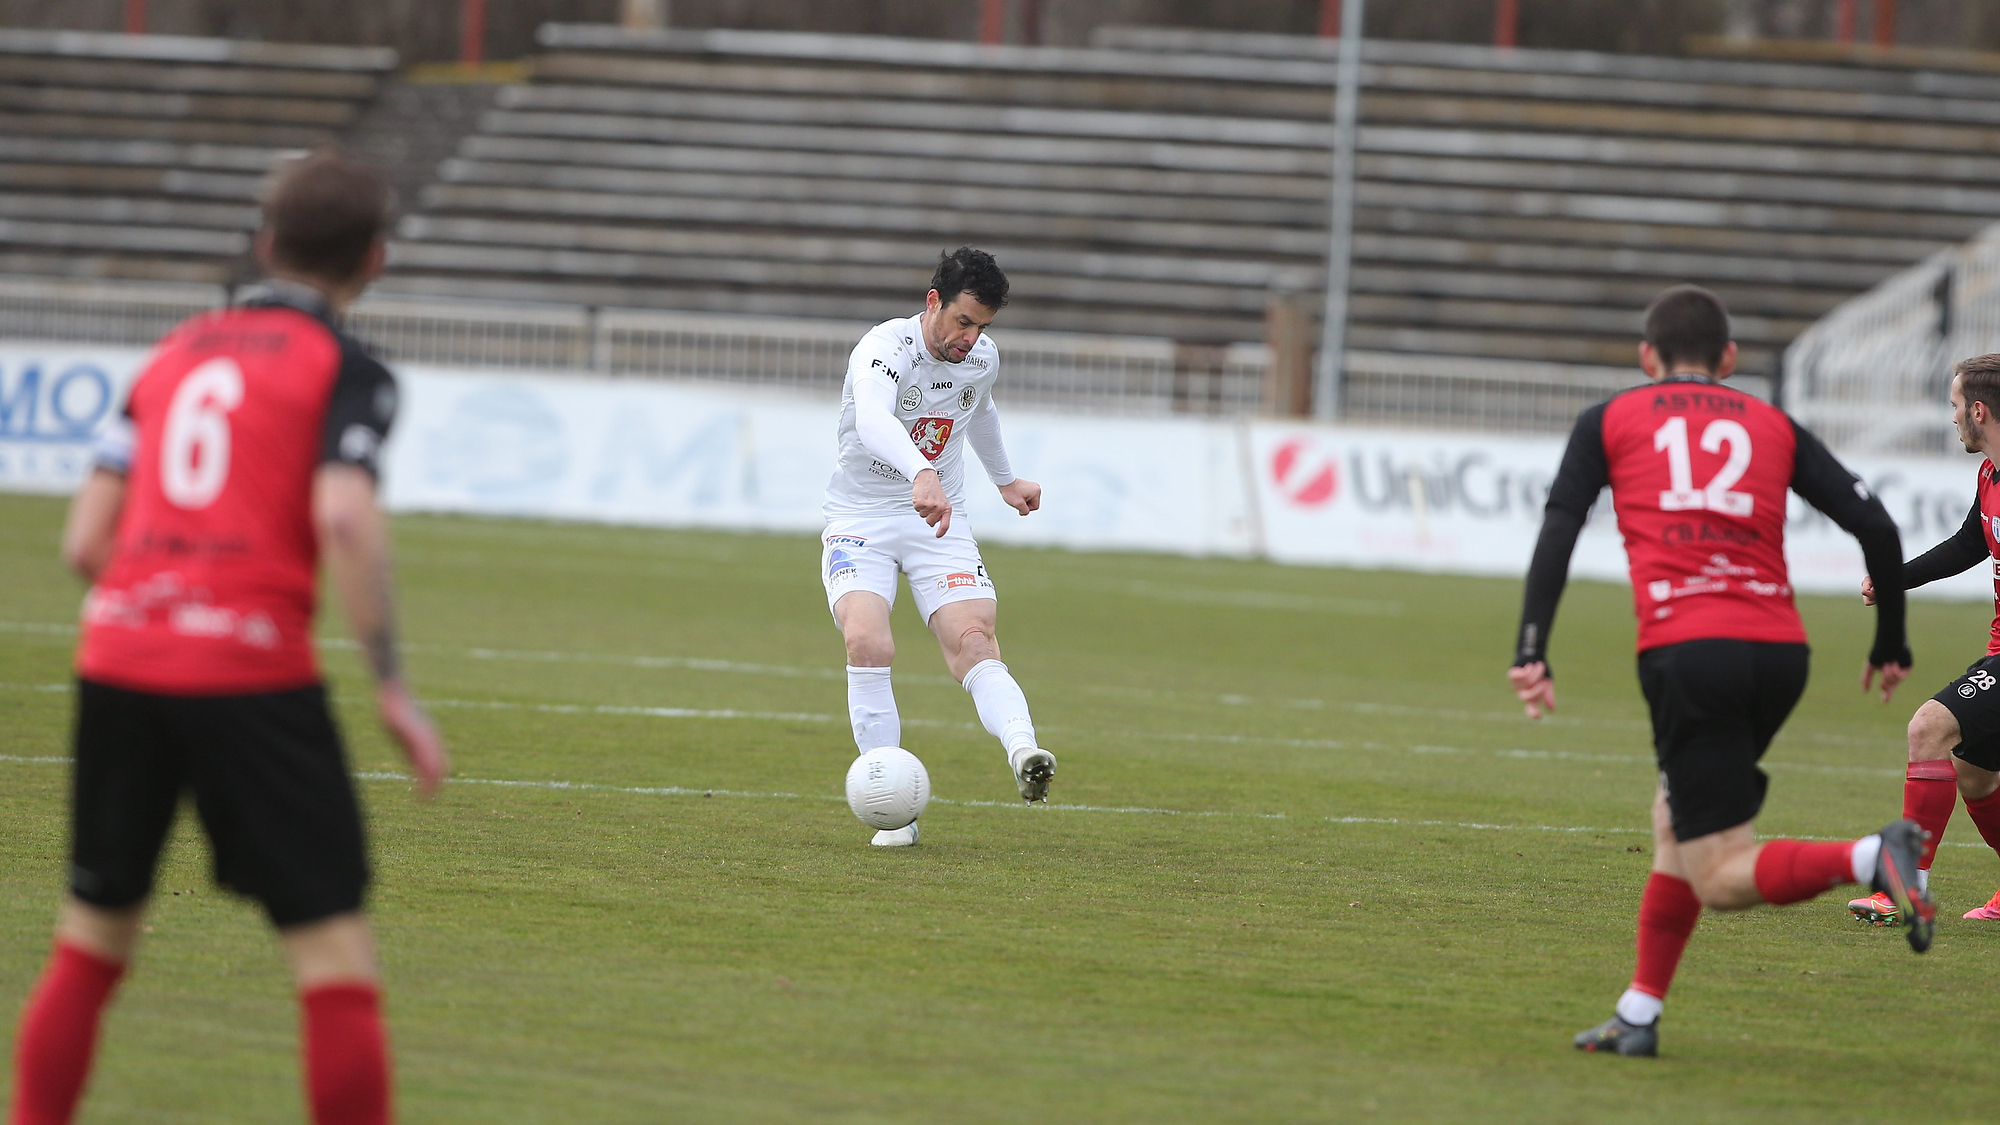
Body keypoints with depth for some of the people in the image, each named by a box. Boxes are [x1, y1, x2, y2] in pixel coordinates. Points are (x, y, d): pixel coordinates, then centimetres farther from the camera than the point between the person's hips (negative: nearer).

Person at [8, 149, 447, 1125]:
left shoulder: (173, 356, 18)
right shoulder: (348, 372, 2)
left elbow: (86, 542, 13)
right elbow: (344, 516, -16)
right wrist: (392, 691, -14)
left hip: (117, 662, 5)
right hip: (251, 674, -5)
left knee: (90, 946, 16)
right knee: (334, 953, -2)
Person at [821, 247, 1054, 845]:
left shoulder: (983, 357, 1)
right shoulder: (884, 348, -21)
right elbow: (874, 421, -44)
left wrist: (1005, 480, 41)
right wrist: (922, 474, -62)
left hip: (939, 524, 4)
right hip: (860, 520, -4)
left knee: (974, 643, -19)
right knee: (867, 642, -26)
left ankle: (1023, 753, -41)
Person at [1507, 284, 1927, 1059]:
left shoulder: (1609, 422, 15)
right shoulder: (1772, 427, 19)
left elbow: (1558, 531, 2)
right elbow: (1875, 527, 12)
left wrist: (1531, 652, -4)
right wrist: (1891, 645, 23)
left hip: (1686, 652, -4)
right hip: (1780, 647, 4)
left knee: (1723, 879, -5)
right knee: (1674, 821, 23)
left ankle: (1873, 859, -30)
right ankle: (1638, 1016, 19)